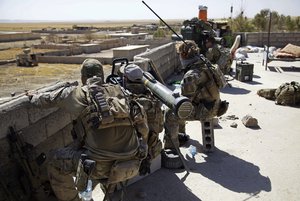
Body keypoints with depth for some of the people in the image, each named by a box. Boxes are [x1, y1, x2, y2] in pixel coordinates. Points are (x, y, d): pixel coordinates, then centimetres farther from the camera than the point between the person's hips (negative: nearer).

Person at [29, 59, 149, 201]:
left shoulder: (77, 94, -1)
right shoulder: (119, 91, 10)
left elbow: (47, 99, 15)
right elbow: (141, 119, 13)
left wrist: (33, 97, 38)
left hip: (103, 167, -5)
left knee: (54, 161, 15)